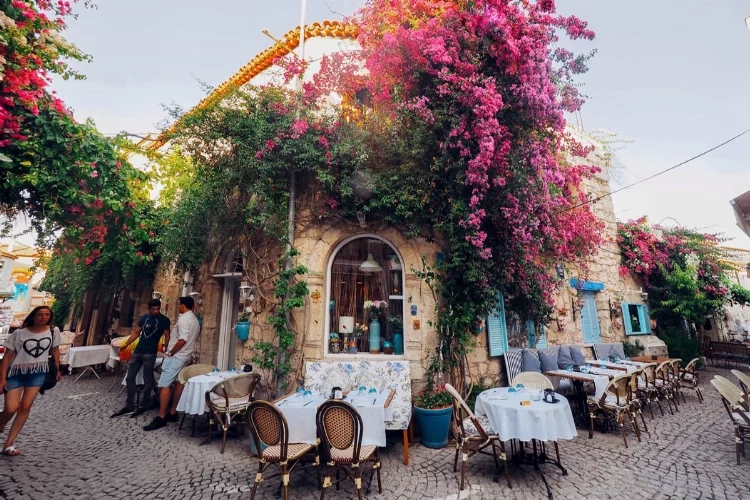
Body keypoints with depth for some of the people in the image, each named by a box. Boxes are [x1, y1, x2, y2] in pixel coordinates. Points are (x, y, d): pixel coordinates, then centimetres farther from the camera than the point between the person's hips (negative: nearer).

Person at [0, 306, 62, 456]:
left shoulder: (54, 331, -5)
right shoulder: (19, 333, -11)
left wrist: (57, 370, 14)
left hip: (38, 372, 1)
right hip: (17, 372, -1)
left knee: (25, 407, -1)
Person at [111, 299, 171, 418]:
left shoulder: (164, 320, -6)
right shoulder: (144, 318, 8)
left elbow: (167, 336, -7)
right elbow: (136, 333, 16)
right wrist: (125, 344, 6)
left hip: (150, 353, -6)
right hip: (137, 351, 6)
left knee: (147, 380, 3)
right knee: (130, 378, 10)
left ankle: (144, 405, 18)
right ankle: (129, 406, 22)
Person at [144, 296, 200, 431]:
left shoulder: (184, 319, -18)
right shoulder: (195, 319, 12)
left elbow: (182, 340, -26)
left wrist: (171, 352, -14)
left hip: (176, 356, -10)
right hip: (185, 356, 10)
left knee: (164, 384, -6)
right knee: (179, 383, 13)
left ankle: (161, 417, -3)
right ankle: (172, 413, 21)